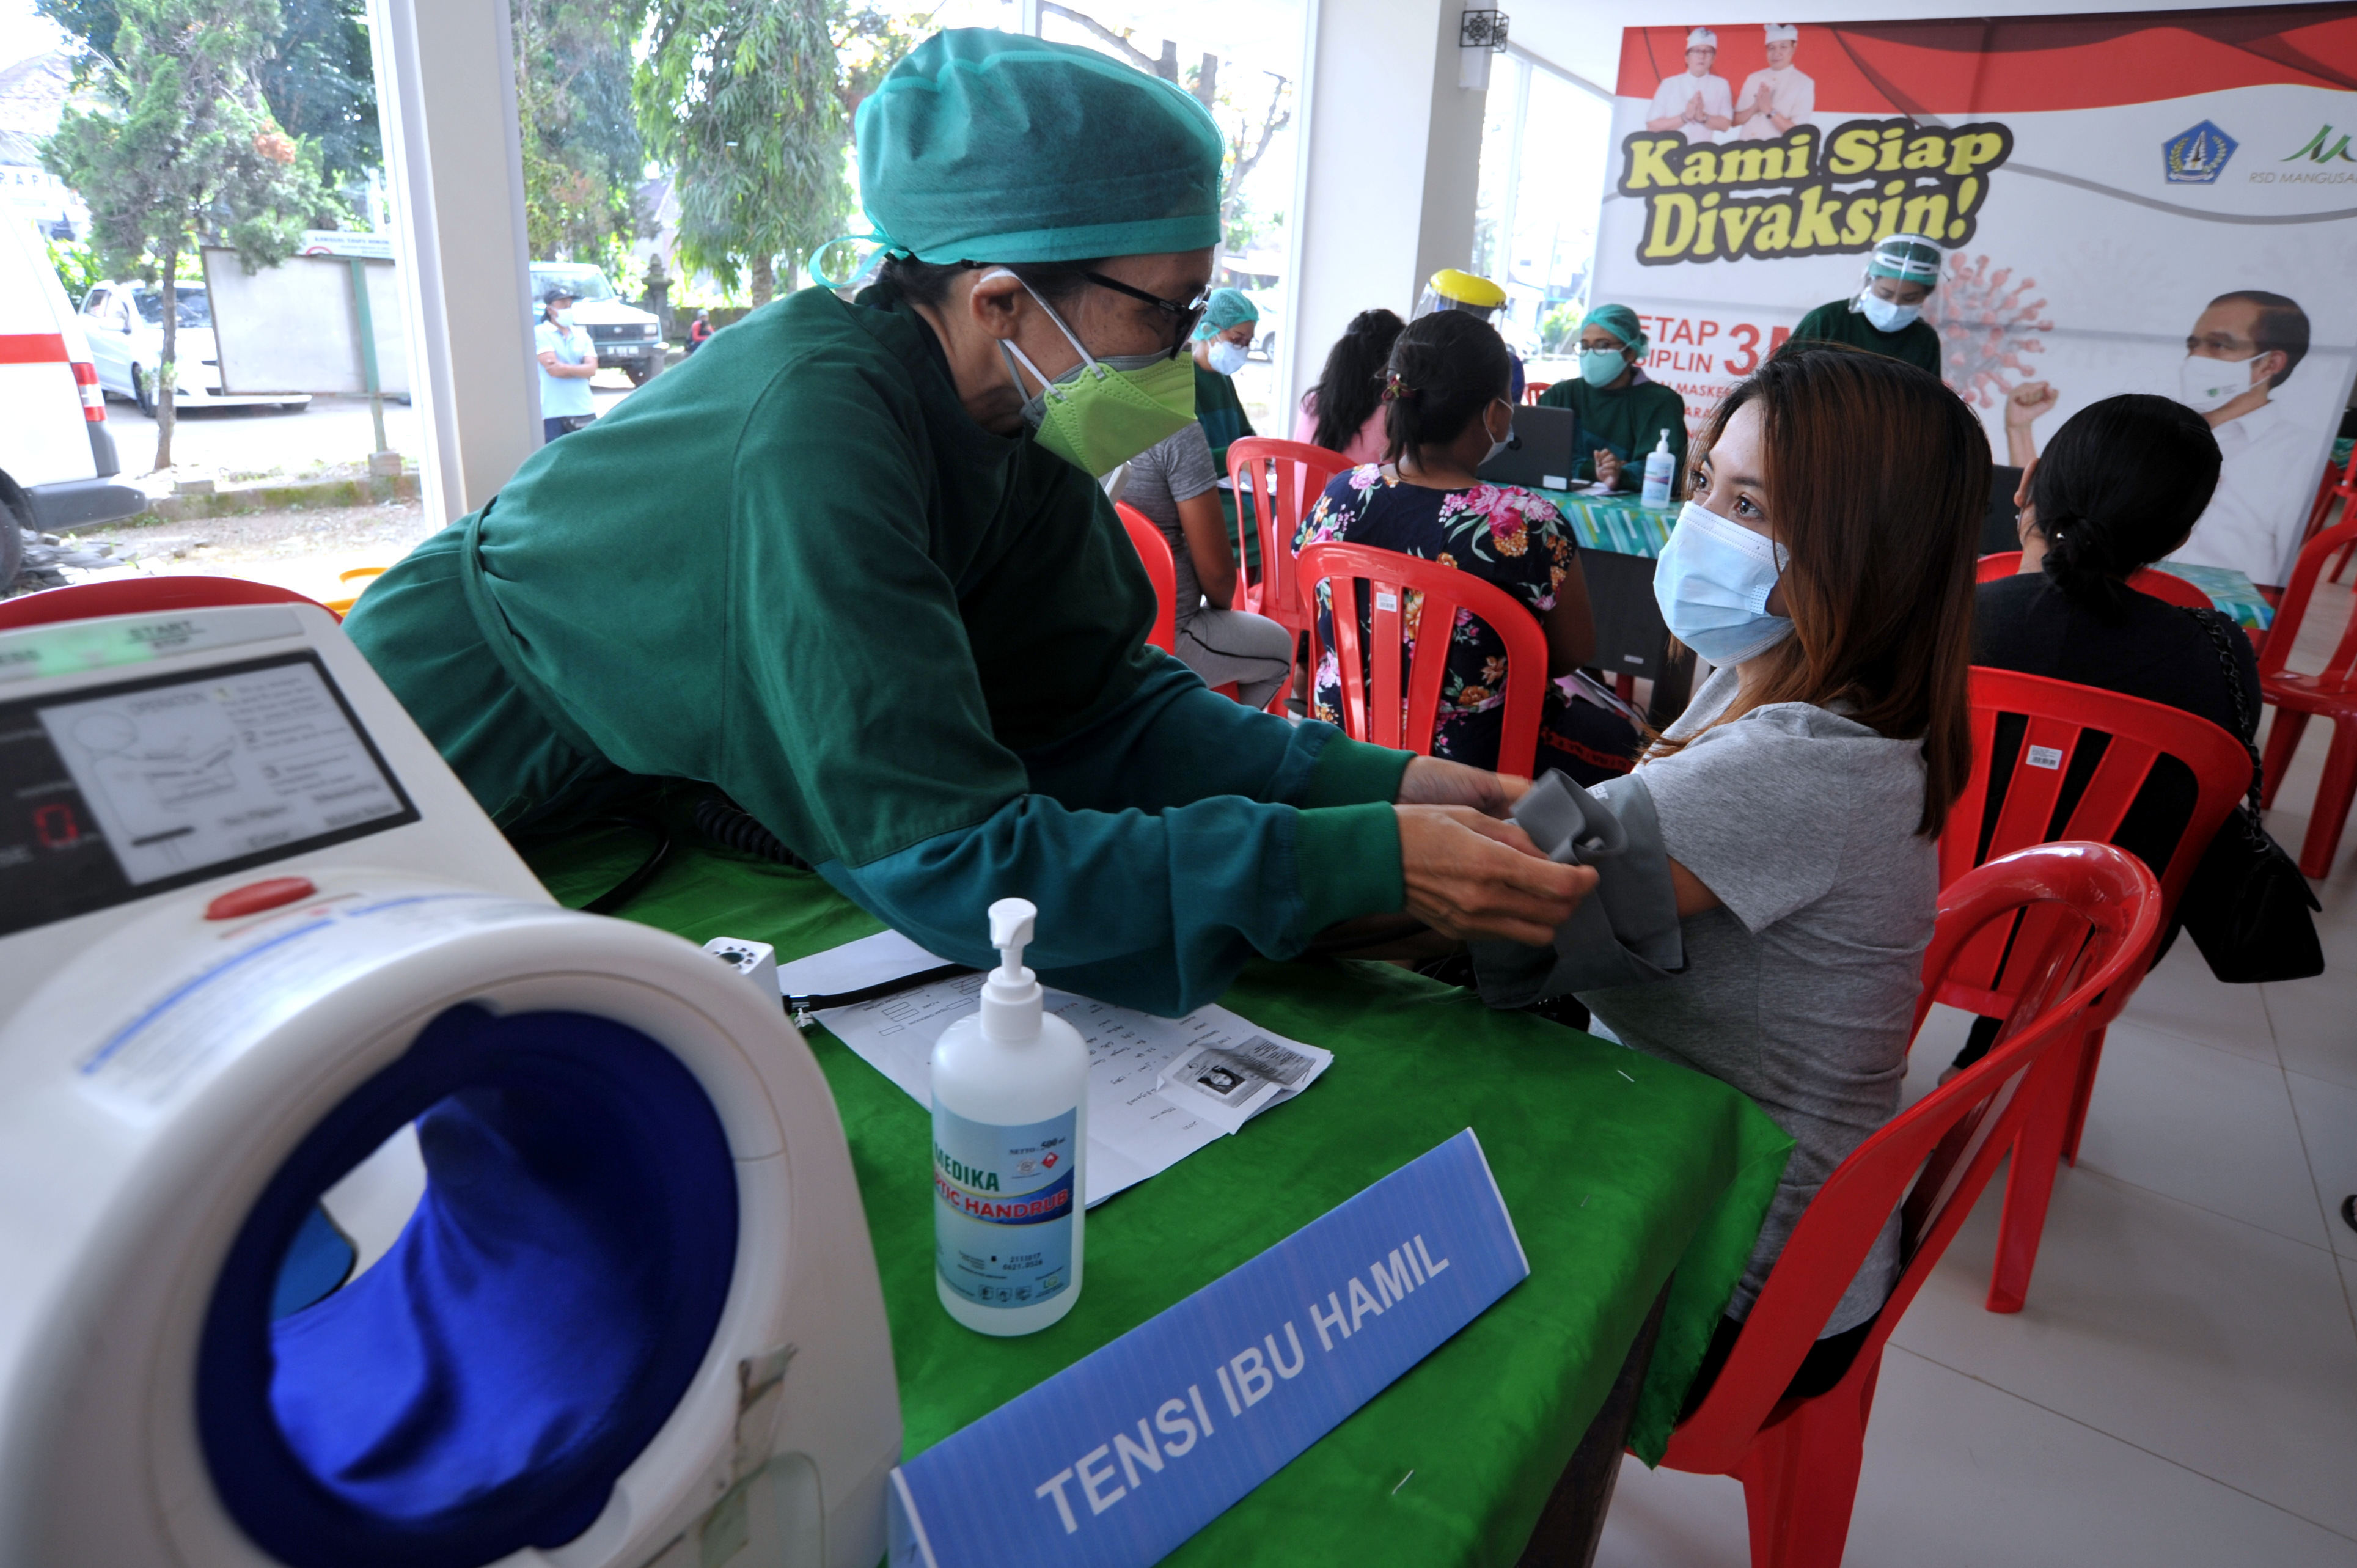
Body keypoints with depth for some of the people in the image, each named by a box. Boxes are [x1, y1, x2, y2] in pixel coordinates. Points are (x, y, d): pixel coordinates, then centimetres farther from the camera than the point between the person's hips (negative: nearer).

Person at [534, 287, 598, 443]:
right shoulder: (540, 333, -1)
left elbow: (592, 369, 0)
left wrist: (566, 368, -14)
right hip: (555, 413, -4)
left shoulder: (582, 334, 13)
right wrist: (580, 370, -3)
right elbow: (552, 369, -13)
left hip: (585, 411, 5)